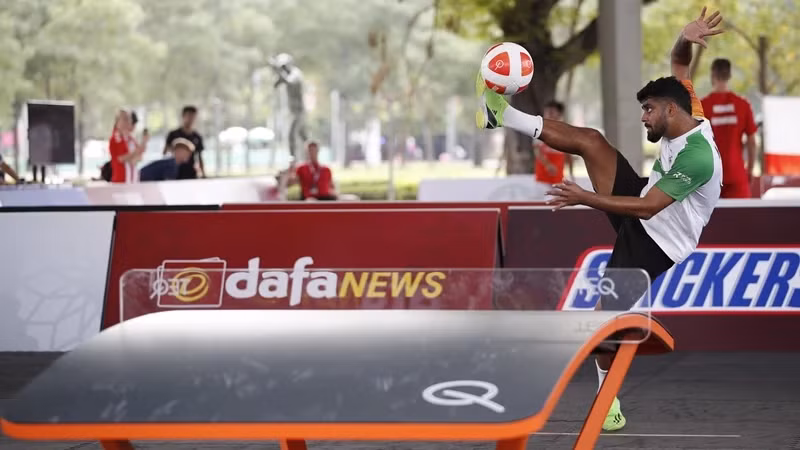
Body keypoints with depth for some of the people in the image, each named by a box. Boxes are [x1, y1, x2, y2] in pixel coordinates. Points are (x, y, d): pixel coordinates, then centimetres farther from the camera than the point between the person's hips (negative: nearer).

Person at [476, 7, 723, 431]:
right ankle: (503, 115, 3)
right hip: (639, 206, 9)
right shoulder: (689, 118, -8)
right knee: (589, 140, -4)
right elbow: (678, 67, 8)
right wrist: (685, 40, -16)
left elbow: (646, 207, -33)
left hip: (654, 241, -9)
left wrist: (584, 198, -31)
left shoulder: (697, 157, -34)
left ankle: (608, 396, 12)